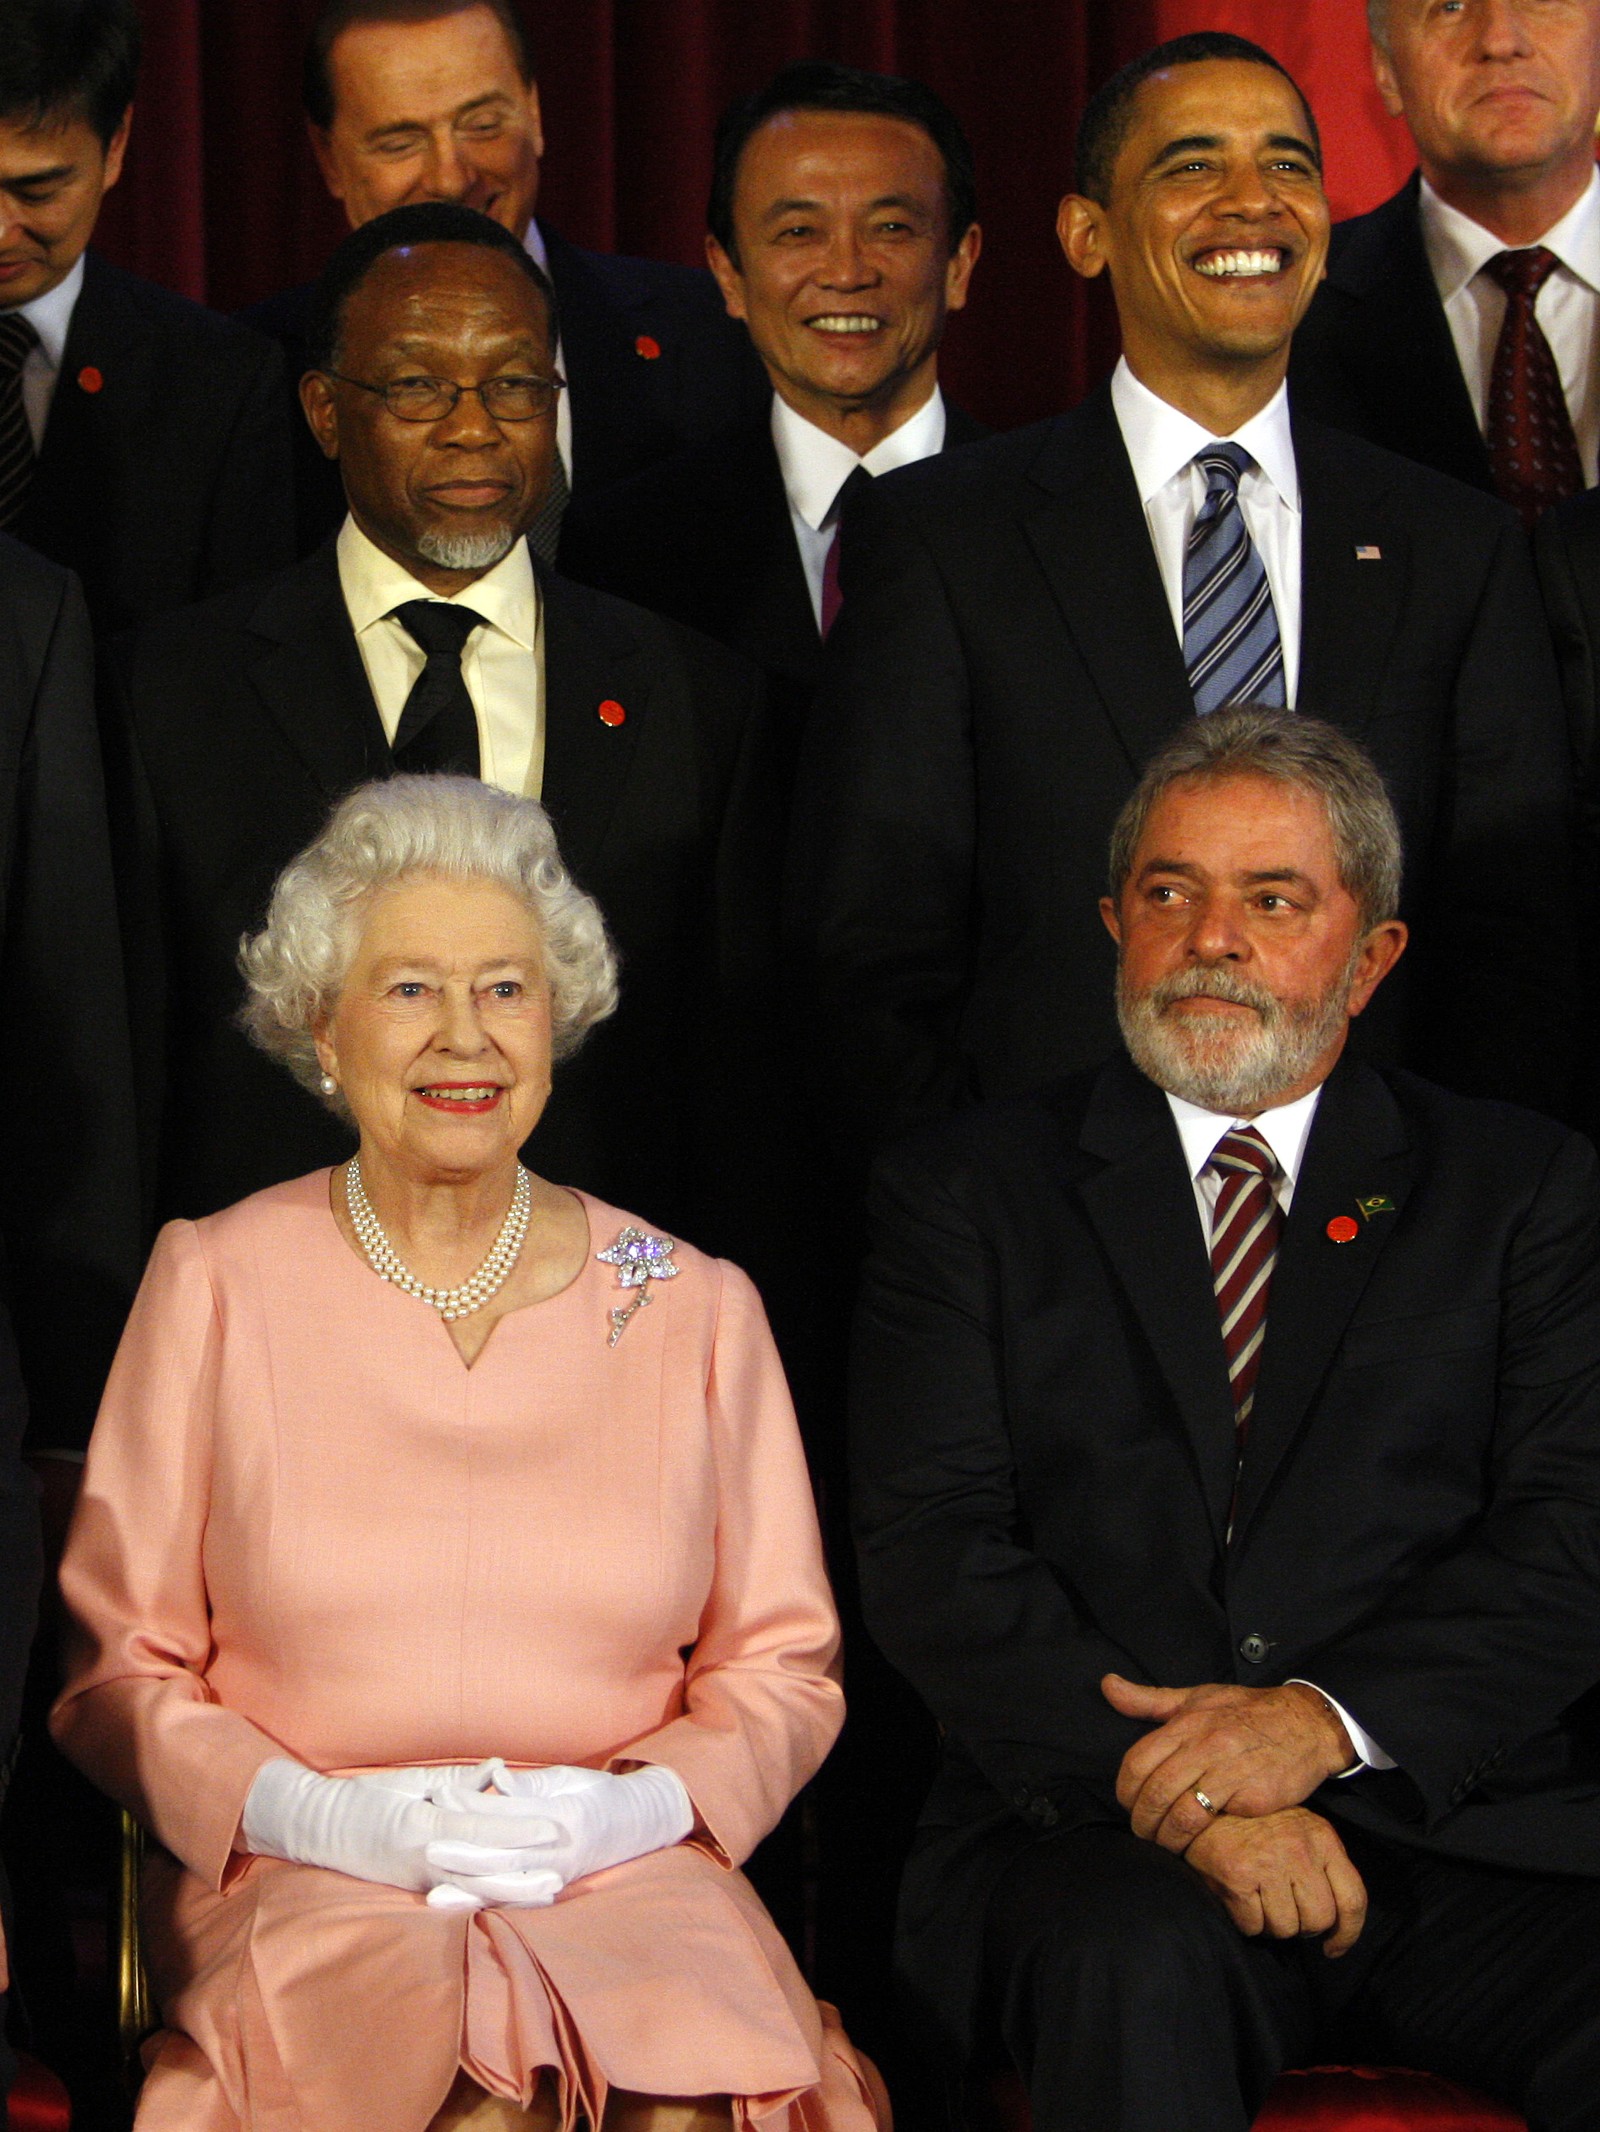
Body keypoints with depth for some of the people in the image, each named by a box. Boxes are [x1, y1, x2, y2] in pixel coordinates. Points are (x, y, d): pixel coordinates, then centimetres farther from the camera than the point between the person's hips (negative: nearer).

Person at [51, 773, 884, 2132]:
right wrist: (319, 1816, -10)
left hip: (624, 1876, 1)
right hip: (304, 1887, -1)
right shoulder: (217, 1287, 7)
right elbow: (116, 1666, 7)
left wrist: (638, 1808, -7)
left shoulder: (695, 1309, 11)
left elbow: (782, 1665, 14)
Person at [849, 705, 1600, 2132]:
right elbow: (932, 1550, 2)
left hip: (1470, 1828, 1)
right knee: (1136, 1959, -36)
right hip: (1106, 1833, -1)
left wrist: (1327, 1718, -15)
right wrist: (1176, 1781, -14)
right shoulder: (968, 1193, 14)